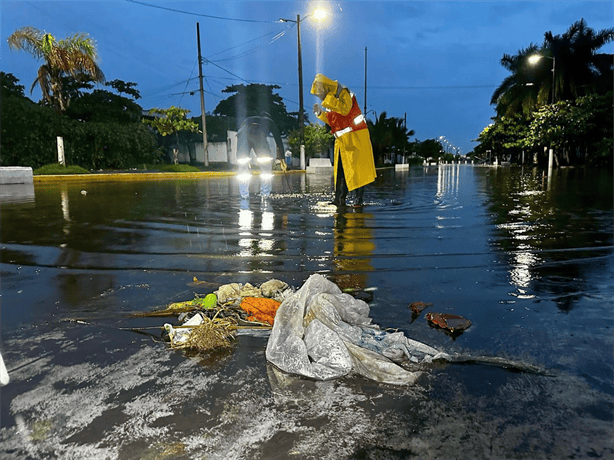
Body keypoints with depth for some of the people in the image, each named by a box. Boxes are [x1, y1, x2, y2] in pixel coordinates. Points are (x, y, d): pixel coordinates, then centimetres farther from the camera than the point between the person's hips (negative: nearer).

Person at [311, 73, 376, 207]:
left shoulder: (344, 93, -11)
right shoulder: (329, 100, 13)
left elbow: (344, 110, -30)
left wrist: (328, 97, -29)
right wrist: (320, 113, 3)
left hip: (355, 137, -8)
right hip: (341, 140, 8)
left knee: (356, 168, -6)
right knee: (340, 169, 5)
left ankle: (359, 198, -2)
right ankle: (340, 199, 8)